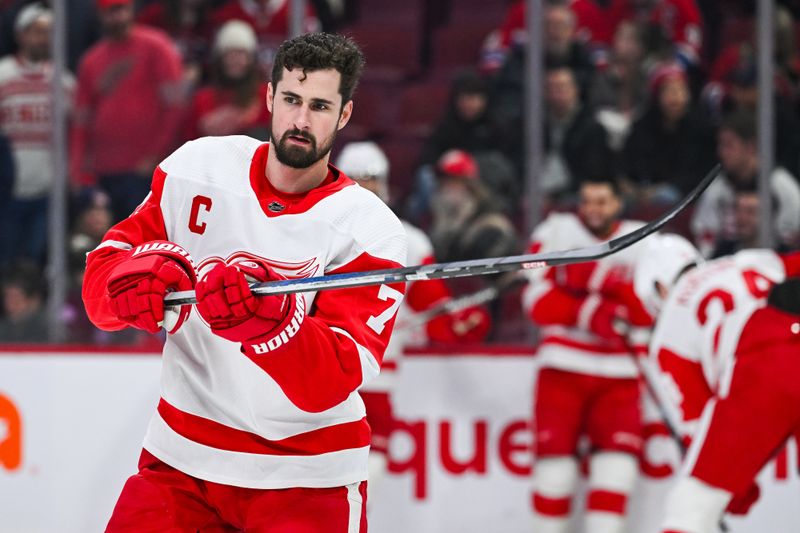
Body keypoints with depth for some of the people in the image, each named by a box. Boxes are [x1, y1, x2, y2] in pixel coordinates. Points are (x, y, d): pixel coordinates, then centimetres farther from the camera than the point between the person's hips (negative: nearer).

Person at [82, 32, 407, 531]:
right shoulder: (196, 169, -2)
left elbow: (332, 383, -21)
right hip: (181, 457, 3)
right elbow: (104, 269, -1)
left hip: (307, 478, -3)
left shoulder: (370, 229, -12)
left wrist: (265, 319, -40)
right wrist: (138, 274, -24)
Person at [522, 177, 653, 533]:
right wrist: (592, 312, -19)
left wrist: (609, 282, -23)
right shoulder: (556, 233, 0)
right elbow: (538, 302, -7)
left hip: (619, 371, 1)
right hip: (563, 365, -1)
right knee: (555, 456, -5)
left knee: (618, 460, -10)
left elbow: (649, 311, -7)